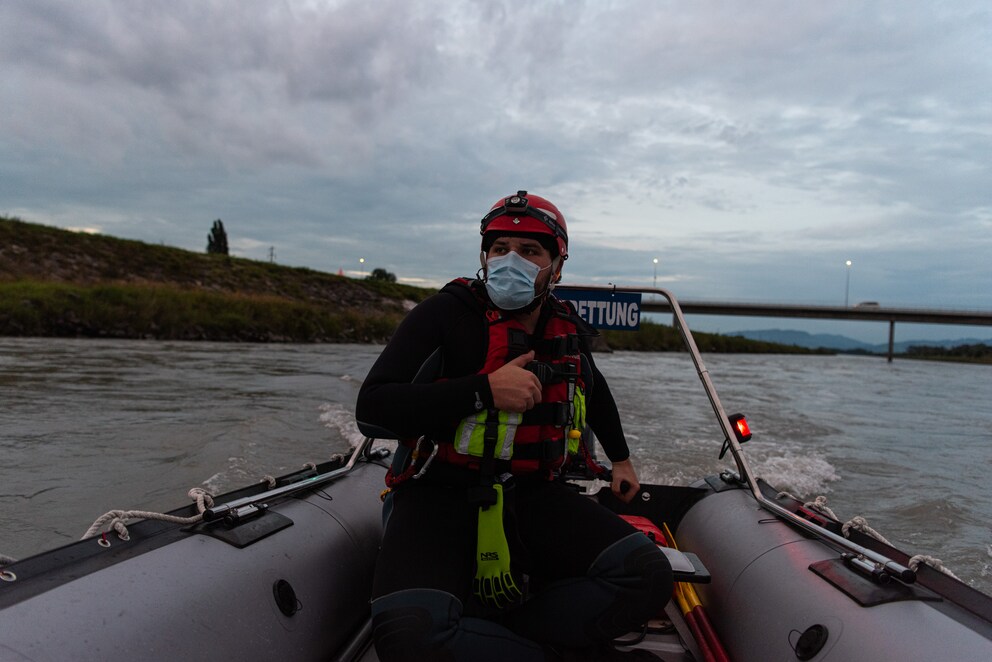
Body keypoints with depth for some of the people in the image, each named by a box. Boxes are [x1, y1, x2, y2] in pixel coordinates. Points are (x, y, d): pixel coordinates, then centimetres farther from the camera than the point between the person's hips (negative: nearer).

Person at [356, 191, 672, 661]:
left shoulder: (566, 330, 7)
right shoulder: (447, 314, -9)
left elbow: (593, 388, 31)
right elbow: (372, 409, -19)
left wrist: (621, 458, 34)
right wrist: (485, 390, -24)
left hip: (532, 495, 5)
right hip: (440, 494, -4)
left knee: (647, 575, -19)